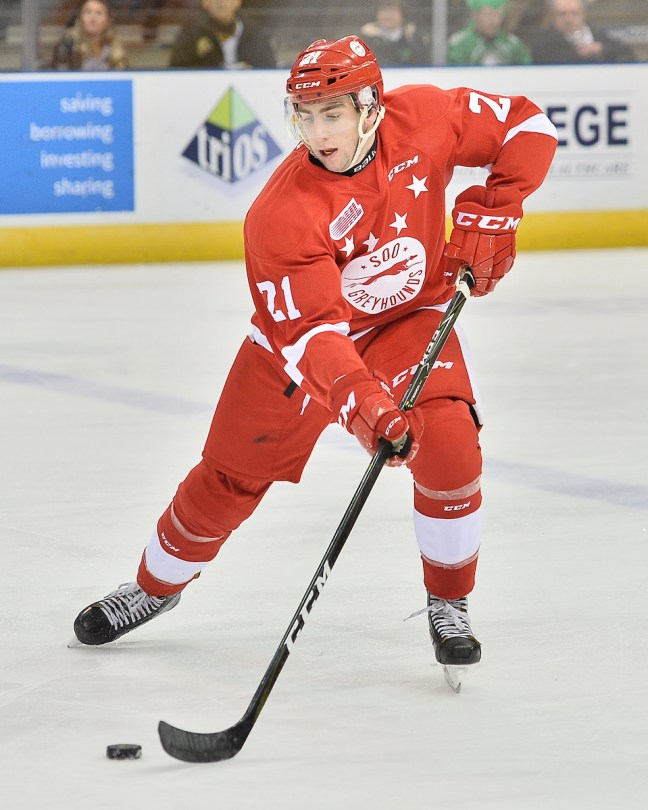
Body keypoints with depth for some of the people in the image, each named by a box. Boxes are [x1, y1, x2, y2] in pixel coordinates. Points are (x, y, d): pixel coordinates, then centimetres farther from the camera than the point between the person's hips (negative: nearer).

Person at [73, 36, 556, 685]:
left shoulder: (422, 120, -23)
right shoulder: (282, 215, -31)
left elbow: (527, 126, -9)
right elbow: (311, 332, -36)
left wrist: (488, 214, -20)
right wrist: (366, 406, -50)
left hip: (411, 317, 1)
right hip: (301, 334, -1)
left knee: (450, 449, -21)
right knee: (231, 475, 4)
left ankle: (448, 603, 2)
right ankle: (157, 585, 31)